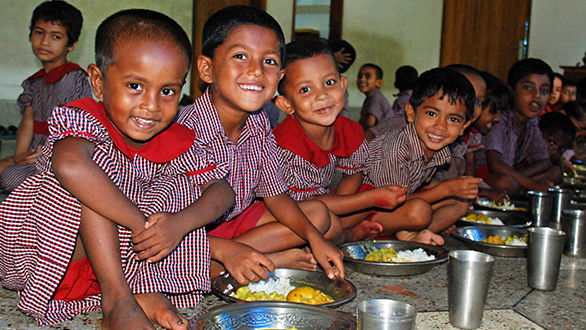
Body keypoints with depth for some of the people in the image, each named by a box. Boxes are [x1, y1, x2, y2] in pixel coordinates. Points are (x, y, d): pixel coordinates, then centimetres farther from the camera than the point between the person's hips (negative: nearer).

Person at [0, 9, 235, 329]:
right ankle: (116, 298, -29)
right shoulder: (82, 119, -23)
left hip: (116, 252, 6)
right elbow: (69, 165, -47)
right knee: (98, 157, -29)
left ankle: (145, 289, -16)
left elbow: (222, 189, -6)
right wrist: (143, 224, -39)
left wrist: (180, 222, -28)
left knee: (179, 184, -7)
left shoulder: (177, 142, -5)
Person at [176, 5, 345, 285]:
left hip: (235, 221, 7)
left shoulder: (259, 123, -6)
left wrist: (314, 239, -10)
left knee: (318, 214, 5)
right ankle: (275, 259, -16)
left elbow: (275, 194, 3)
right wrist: (226, 251, -38)